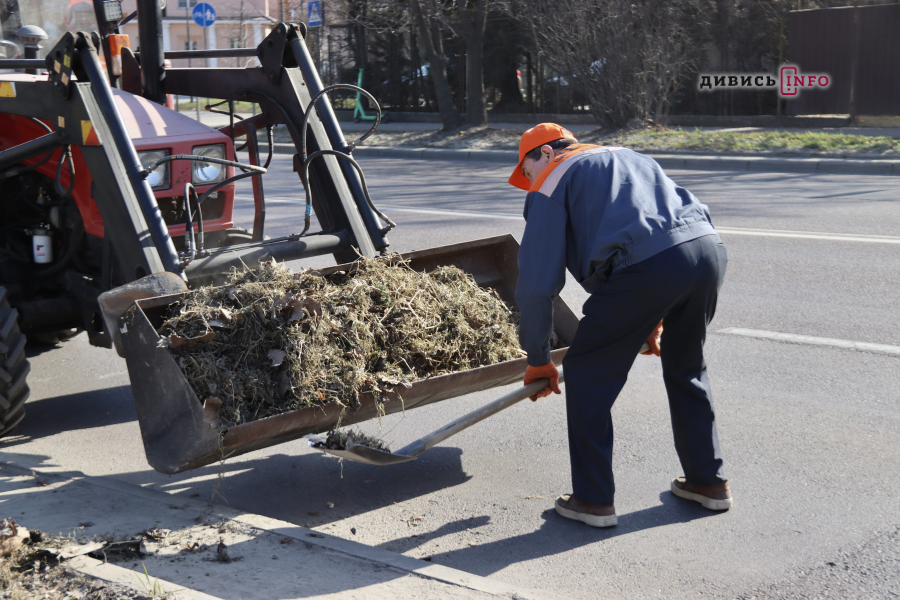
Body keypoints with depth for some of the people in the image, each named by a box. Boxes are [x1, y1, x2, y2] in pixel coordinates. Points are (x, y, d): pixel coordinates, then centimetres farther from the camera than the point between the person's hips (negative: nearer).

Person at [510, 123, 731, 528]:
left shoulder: (552, 180, 14)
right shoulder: (626, 157, 36)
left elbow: (537, 283, 8)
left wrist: (538, 359, 18)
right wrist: (656, 321, 40)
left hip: (646, 266, -7)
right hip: (708, 246, 8)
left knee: (587, 374, 9)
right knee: (686, 370, 27)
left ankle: (593, 500, 13)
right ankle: (709, 482, 34)